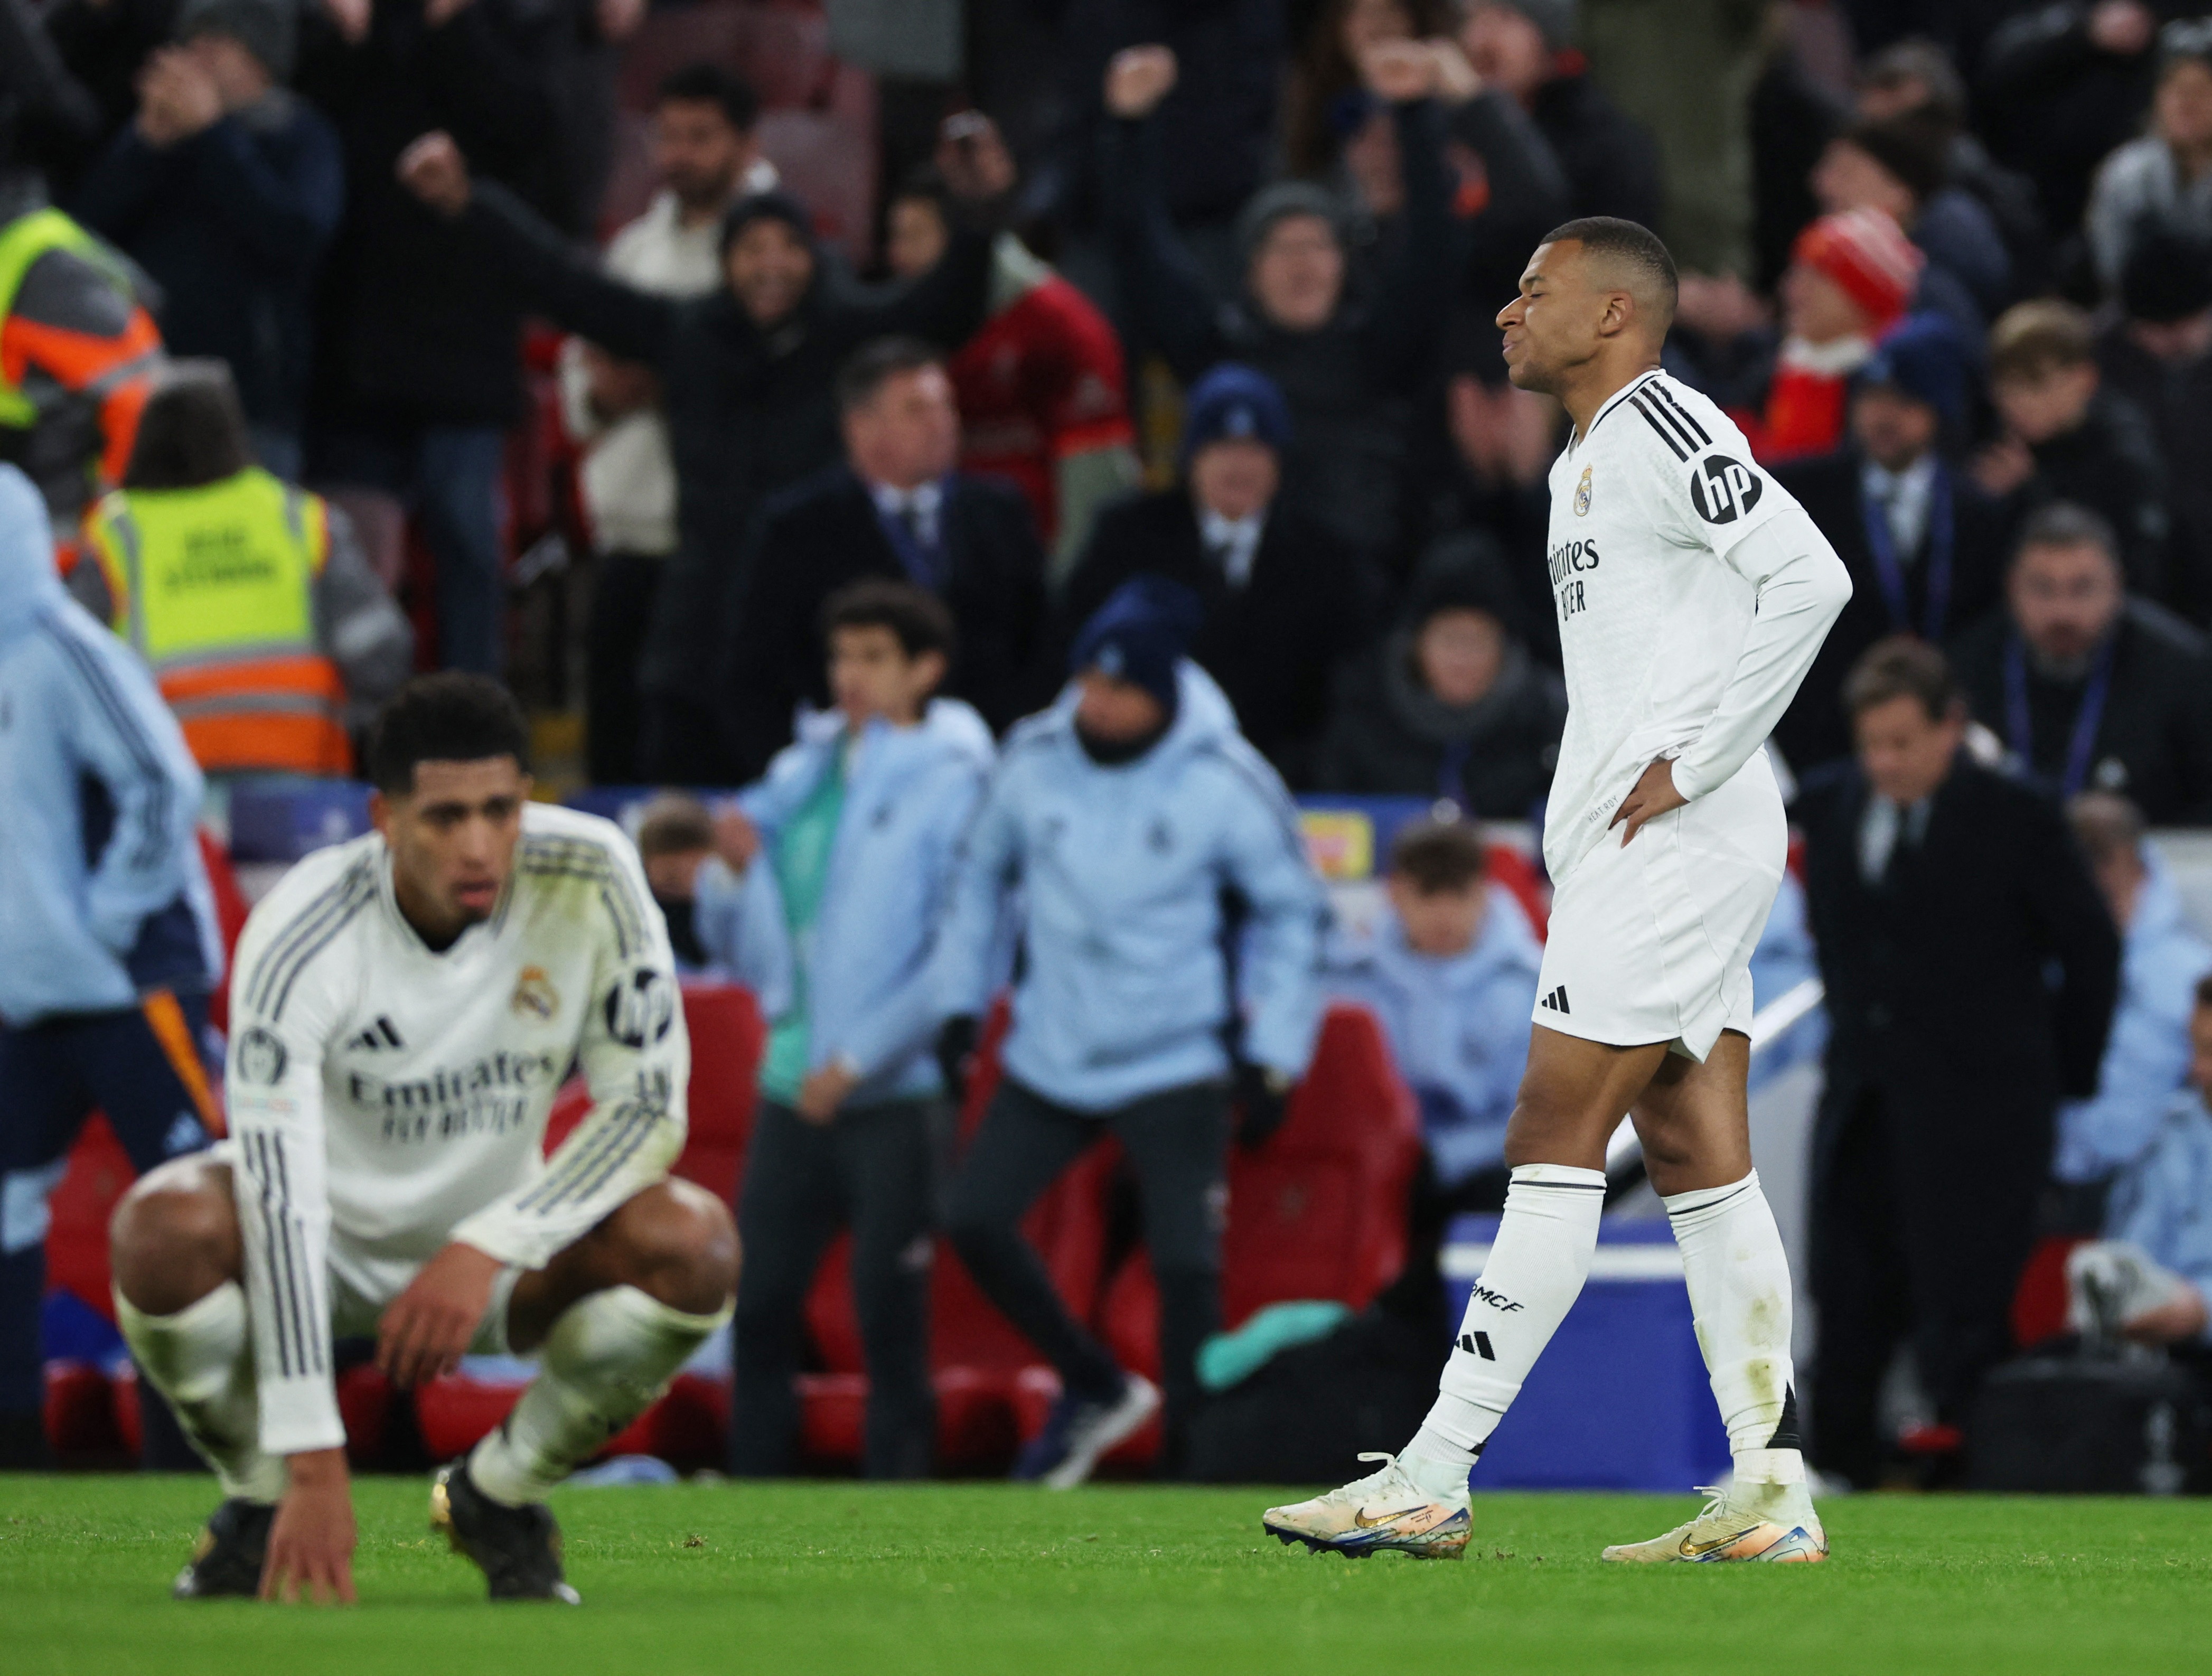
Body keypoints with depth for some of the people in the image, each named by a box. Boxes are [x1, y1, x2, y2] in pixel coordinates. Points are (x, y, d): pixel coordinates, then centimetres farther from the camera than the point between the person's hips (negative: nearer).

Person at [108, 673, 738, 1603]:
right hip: (328, 1236, -2)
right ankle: (265, 1499, -4)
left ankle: (498, 1494, -2)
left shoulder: (589, 878, -22)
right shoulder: (300, 936, -29)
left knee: (694, 1244, -27)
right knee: (165, 1229, -35)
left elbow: (651, 1106, -18)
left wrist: (486, 1248, -32)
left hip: (497, 1224, 2)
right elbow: (281, 1200, -35)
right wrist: (313, 1463, -41)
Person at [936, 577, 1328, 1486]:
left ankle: (1187, 1455, -3)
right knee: (974, 1216, -2)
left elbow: (1290, 912, 0)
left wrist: (1273, 1057, -4)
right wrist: (961, 1003, 11)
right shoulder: (1034, 759, -3)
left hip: (1175, 1067, -4)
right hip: (1050, 1059, 4)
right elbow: (983, 875, 14)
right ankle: (1096, 1389, 17)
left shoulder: (1225, 781, -11)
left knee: (1186, 1264, -12)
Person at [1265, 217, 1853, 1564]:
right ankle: (1770, 1497, 3)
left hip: (1672, 841, -10)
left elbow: (1808, 577, -22)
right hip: (1634, 848, 10)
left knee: (1556, 1142, -9)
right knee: (1700, 1160, 5)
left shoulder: (1659, 426, -10)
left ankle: (1434, 1481, -10)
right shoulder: (1585, 461, 21)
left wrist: (1694, 766, -19)